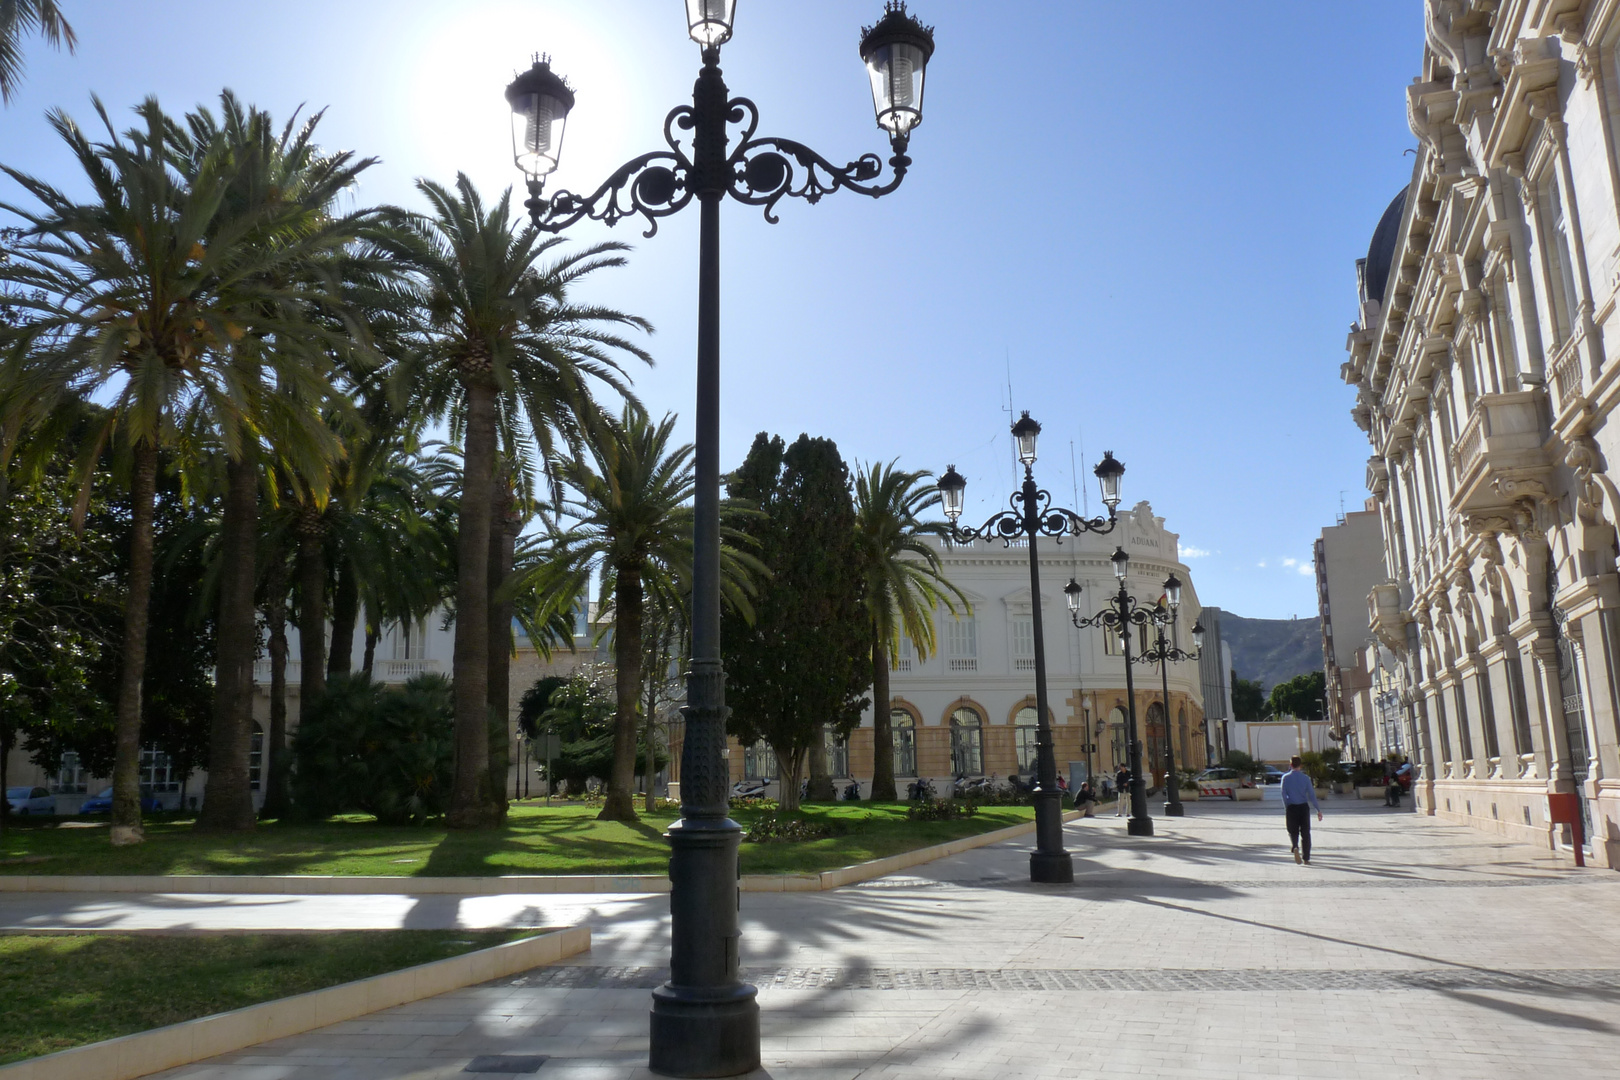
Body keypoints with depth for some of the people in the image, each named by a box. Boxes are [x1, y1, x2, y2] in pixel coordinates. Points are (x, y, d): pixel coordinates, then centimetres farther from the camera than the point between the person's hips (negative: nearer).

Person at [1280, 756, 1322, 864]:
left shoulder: (1285, 778, 0)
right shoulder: (1305, 778, -1)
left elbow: (1283, 794, -2)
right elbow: (1311, 795, -3)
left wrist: (1286, 809, 8)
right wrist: (1318, 810, -1)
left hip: (1291, 807, 0)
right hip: (1304, 807, 0)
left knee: (1293, 832, 9)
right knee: (1305, 833, 8)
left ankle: (1295, 847, -22)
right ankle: (1306, 858, 7)